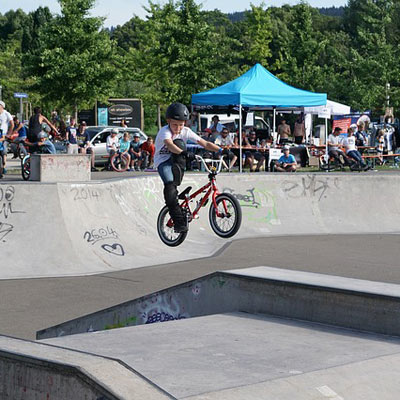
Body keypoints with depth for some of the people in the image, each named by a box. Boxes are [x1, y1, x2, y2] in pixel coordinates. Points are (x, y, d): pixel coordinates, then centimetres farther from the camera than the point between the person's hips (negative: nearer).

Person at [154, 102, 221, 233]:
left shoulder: (186, 131, -9)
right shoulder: (164, 131, -21)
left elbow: (205, 144, -15)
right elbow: (170, 145, -43)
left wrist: (221, 150, -30)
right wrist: (183, 153, -60)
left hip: (175, 160, 4)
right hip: (162, 162, -4)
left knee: (179, 143, -27)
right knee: (169, 186, -30)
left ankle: (176, 182, -20)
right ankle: (179, 221, -25)